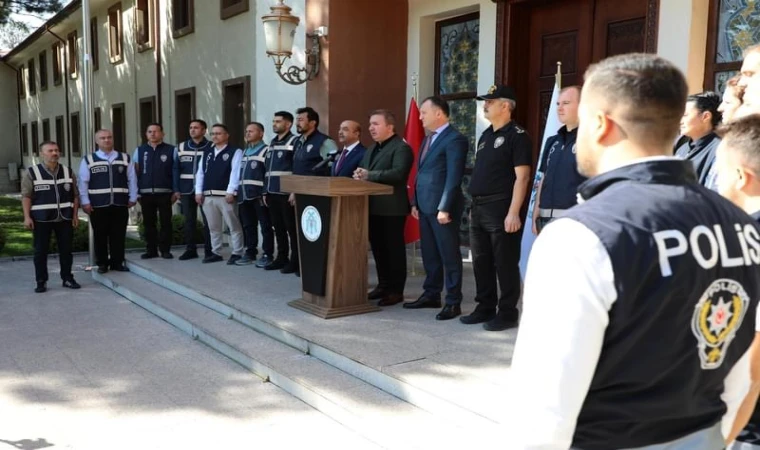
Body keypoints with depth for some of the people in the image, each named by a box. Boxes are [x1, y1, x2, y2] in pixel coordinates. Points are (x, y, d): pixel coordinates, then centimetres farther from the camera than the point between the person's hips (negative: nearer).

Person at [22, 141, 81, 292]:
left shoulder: (68, 172, 7)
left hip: (65, 218, 2)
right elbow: (26, 196, -3)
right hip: (41, 219, -2)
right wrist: (27, 217, -11)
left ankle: (67, 278, 16)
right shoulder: (31, 173, -1)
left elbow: (75, 195, 9)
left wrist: (75, 215, 3)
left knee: (66, 250, 6)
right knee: (40, 251, 2)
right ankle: (41, 282, 10)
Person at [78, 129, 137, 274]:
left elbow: (132, 179, 8)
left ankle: (117, 262, 16)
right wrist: (85, 202, -7)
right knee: (100, 236, 5)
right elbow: (83, 182, -1)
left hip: (120, 204, 2)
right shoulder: (88, 160, 2)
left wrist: (132, 198, 2)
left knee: (118, 235, 6)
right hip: (98, 205, -1)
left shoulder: (125, 158, 8)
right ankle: (102, 263, 16)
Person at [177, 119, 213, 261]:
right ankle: (190, 249, 16)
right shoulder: (181, 147, 11)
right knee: (189, 221, 7)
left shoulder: (211, 147, 0)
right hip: (186, 190, 4)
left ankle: (209, 250, 6)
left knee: (207, 221, -2)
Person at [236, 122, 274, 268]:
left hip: (259, 195, -8)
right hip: (244, 195, 8)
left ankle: (267, 255, 3)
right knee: (248, 226, 12)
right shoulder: (245, 152, 21)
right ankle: (250, 253, 20)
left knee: (265, 226, -1)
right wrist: (239, 192, 15)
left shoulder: (266, 151, -5)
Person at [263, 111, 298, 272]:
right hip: (272, 193, 7)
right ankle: (281, 258, 20)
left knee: (291, 228, -1)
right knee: (278, 228, 12)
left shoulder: (294, 142, -6)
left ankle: (295, 260, 5)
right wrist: (265, 191, 16)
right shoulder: (272, 143, 18)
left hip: (286, 193, -7)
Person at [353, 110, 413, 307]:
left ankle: (396, 290, 8)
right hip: (374, 207, 9)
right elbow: (363, 170, 17)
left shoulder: (401, 148, -11)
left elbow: (397, 173, -24)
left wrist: (369, 175, -26)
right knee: (378, 248, 14)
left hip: (392, 208, -9)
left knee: (394, 249, 0)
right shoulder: (372, 149, 20)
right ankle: (383, 285, 25)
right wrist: (359, 175, -7)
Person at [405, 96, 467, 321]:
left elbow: (454, 177, -17)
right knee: (429, 254, 16)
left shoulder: (455, 139, -11)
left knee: (449, 255, 0)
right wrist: (415, 202, 15)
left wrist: (444, 208, -21)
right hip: (425, 206, 9)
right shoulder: (429, 139, 17)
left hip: (442, 207, -9)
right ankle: (431, 295, 27)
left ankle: (453, 302, 8)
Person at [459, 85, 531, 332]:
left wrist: (513, 212, -20)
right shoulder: (486, 135, 17)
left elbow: (522, 176, -15)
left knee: (505, 263, 0)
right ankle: (485, 308, 25)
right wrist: (474, 206, 17)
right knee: (481, 262, 13)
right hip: (479, 208, 9)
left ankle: (507, 313, 10)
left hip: (501, 209, -9)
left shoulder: (516, 135, -8)